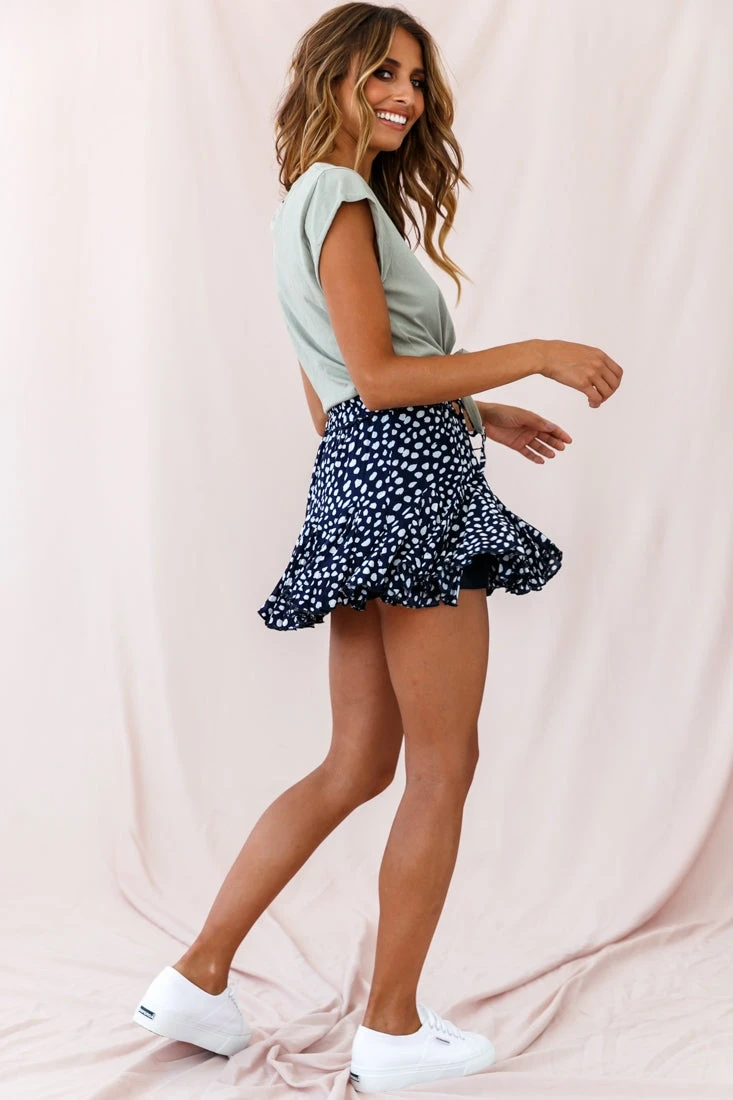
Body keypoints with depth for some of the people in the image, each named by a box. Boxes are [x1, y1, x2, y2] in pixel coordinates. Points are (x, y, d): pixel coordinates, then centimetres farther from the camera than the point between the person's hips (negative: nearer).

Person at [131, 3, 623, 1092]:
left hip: (361, 476, 10)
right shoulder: (342, 196, -7)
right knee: (443, 767, 0)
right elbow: (376, 377, -16)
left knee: (357, 766, 13)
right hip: (409, 481, -10)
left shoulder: (310, 204, 23)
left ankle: (197, 978, 15)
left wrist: (478, 414, 23)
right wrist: (537, 355, -12)